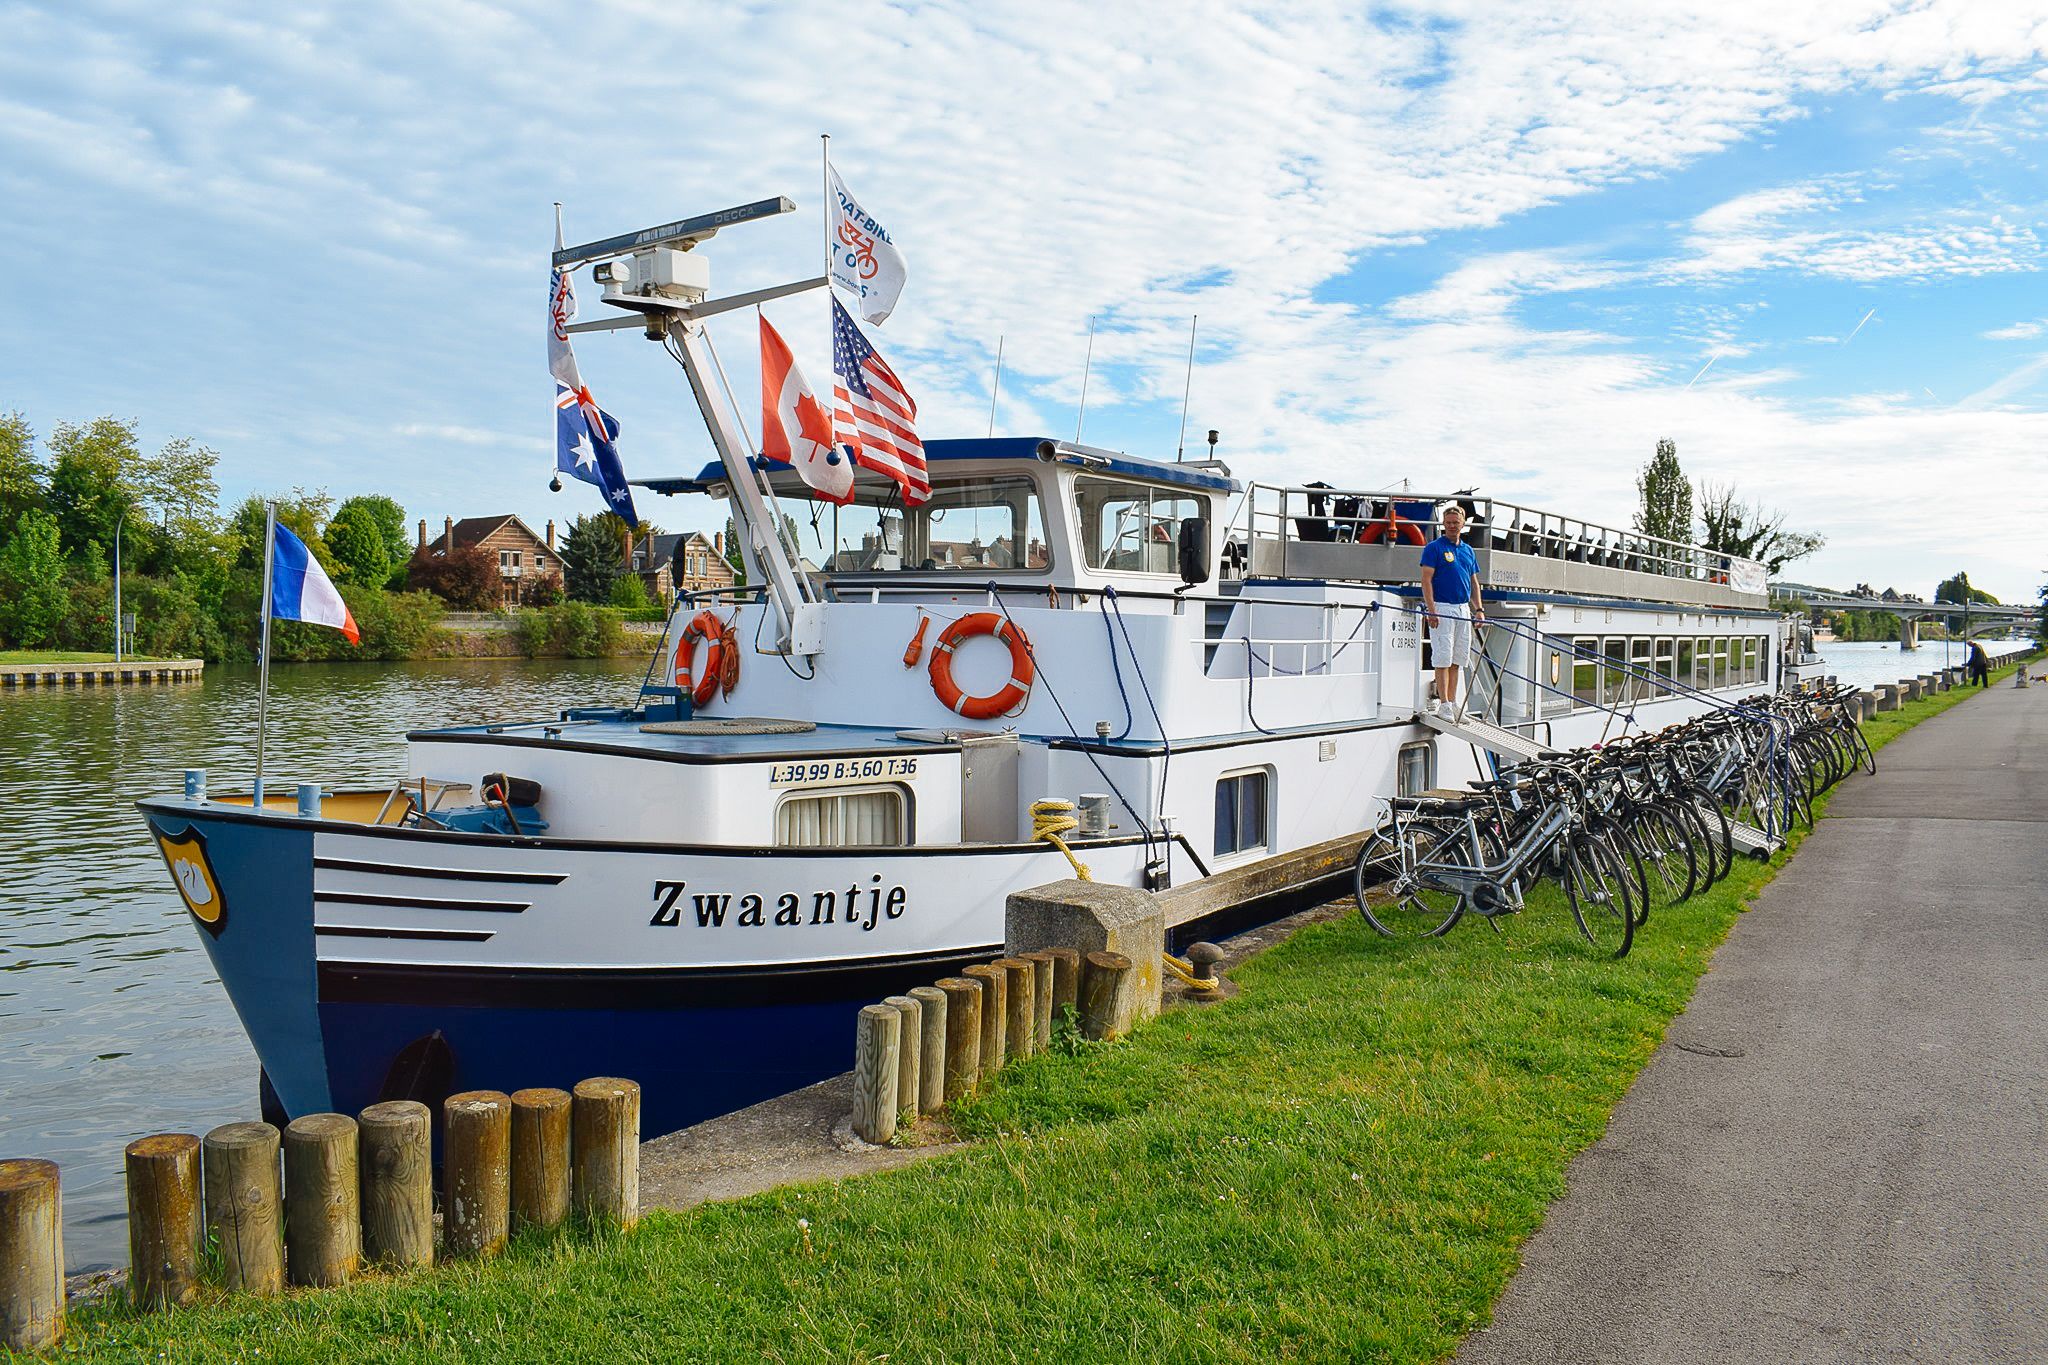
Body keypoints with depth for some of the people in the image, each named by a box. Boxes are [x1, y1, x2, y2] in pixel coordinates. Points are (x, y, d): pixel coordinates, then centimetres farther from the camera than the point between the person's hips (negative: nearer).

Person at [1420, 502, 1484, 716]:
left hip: (1463, 609, 6)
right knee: (1443, 658, -7)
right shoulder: (1434, 548, -3)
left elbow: (1473, 582, 20)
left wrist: (1478, 609, 11)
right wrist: (1431, 610, -18)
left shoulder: (1468, 550, 16)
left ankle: (1453, 701, 13)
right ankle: (1444, 703, -5)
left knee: (1457, 658, 8)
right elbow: (1426, 580, -9)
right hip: (1442, 609, -6)